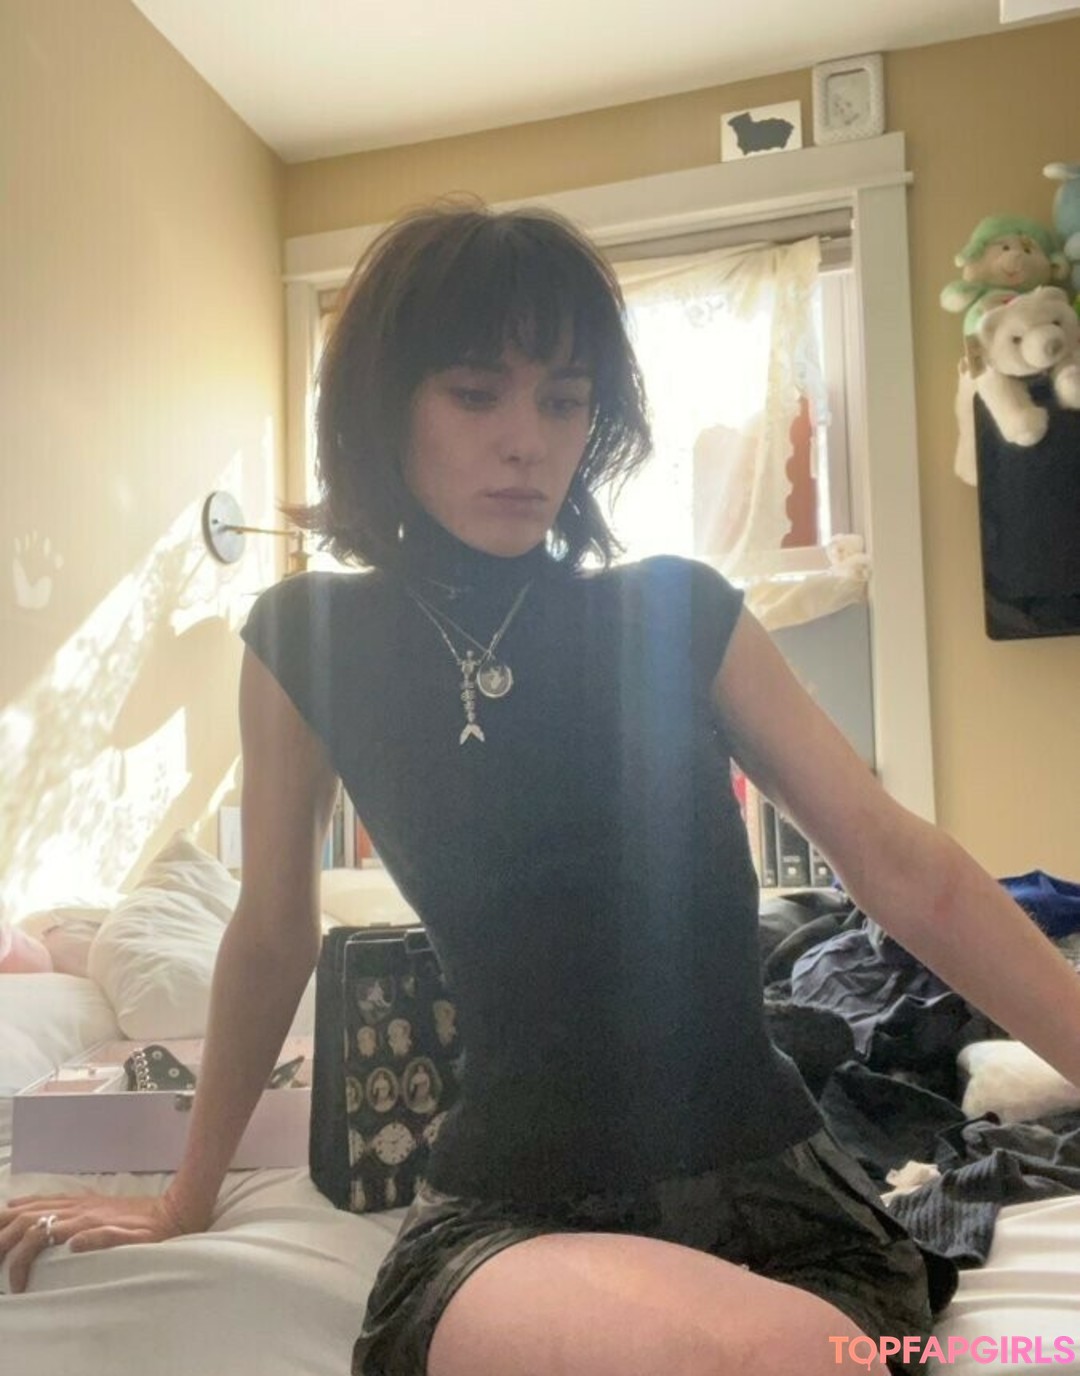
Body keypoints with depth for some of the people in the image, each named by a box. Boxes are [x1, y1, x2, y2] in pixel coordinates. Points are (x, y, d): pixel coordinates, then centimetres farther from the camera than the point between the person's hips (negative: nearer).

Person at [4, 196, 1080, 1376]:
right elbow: (271, 937, 10)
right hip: (514, 1208, -1)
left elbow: (900, 863, -2)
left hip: (769, 1184, 2)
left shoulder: (679, 613, 0)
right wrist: (184, 1203, 19)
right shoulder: (305, 642, -1)